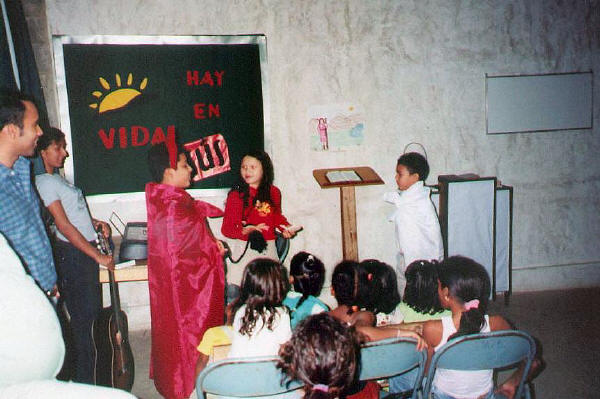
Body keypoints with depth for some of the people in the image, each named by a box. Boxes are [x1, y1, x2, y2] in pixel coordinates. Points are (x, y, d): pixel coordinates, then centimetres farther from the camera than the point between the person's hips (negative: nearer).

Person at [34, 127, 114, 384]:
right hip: (71, 254, -10)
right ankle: (84, 381, 8)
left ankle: (85, 375, 30)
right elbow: (64, 225, -17)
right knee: (83, 317, -4)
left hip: (85, 251, 10)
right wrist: (98, 256, -16)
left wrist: (94, 223, 6)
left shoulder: (58, 179, 16)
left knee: (93, 313, 16)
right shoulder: (44, 182, -13)